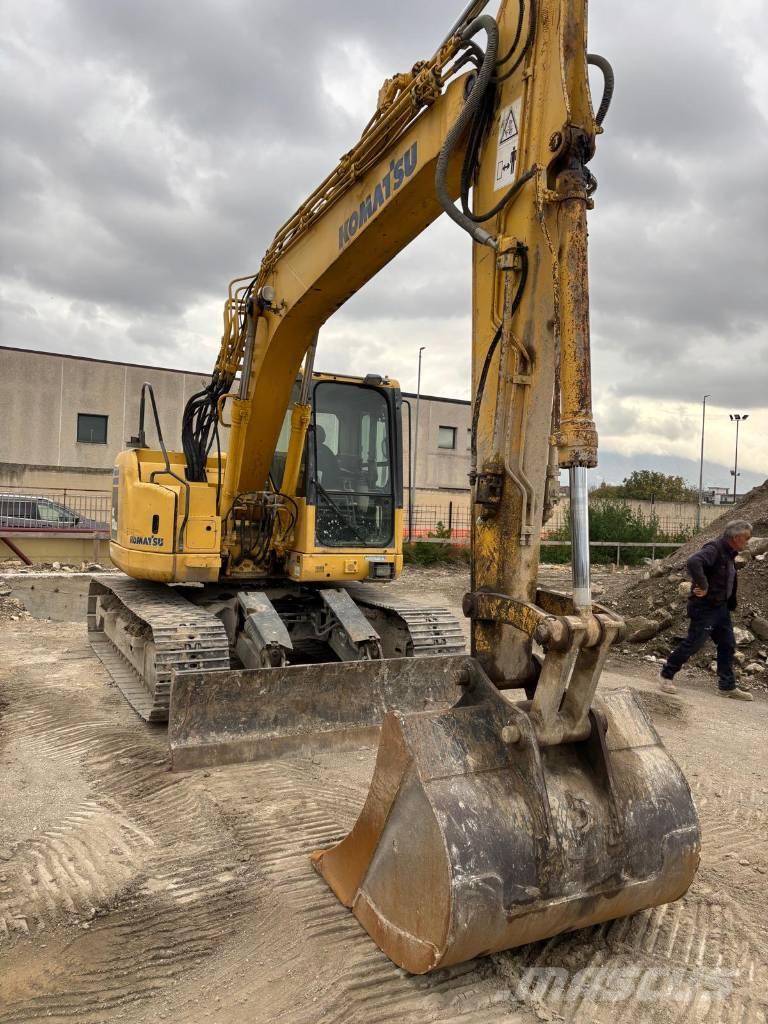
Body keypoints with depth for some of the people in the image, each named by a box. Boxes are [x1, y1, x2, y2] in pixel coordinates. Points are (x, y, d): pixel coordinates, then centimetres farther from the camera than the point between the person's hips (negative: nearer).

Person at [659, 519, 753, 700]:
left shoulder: (729, 553, 11)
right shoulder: (714, 549, -19)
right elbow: (693, 562, -39)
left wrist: (730, 604, 16)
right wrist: (703, 586, -32)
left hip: (721, 607, 9)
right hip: (705, 608, -9)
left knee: (727, 646, 11)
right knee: (693, 644, -3)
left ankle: (727, 687, 21)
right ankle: (667, 675, 12)